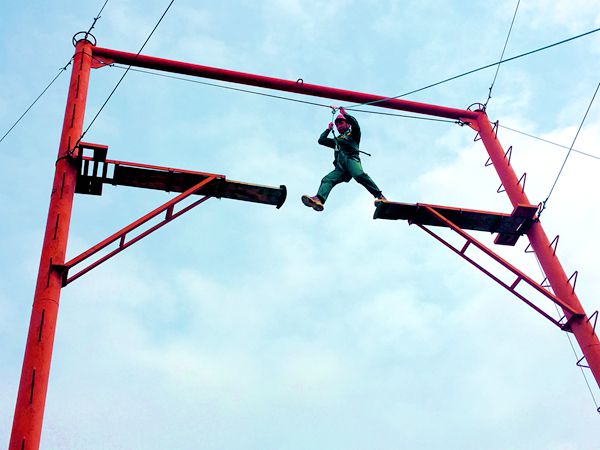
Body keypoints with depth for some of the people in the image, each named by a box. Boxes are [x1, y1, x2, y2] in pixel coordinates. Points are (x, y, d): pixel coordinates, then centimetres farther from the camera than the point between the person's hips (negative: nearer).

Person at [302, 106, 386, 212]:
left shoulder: (352, 135, 25)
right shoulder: (336, 140, 41)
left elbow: (355, 124, 5)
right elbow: (321, 140, 40)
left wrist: (344, 113, 11)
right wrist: (329, 129, 41)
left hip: (351, 159, -5)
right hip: (340, 167, 5)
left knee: (359, 175, -35)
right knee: (327, 179, -21)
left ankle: (380, 197, -41)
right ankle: (319, 199, -47)